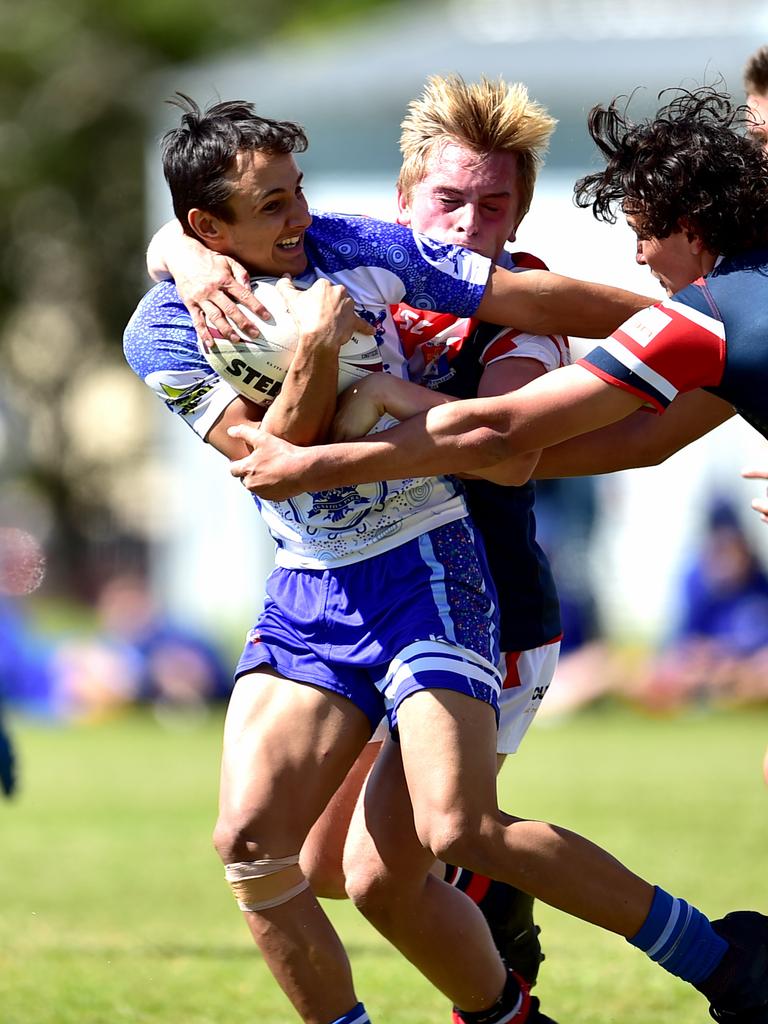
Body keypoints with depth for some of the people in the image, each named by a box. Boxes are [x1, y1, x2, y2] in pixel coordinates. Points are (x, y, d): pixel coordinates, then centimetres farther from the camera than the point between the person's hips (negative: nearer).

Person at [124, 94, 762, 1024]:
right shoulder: (162, 334, -2)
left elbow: (537, 300, 3)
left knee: (460, 831, -20)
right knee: (250, 838, -15)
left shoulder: (357, 249, -3)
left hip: (423, 571, -3)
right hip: (304, 595, 3)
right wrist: (314, 352, -23)